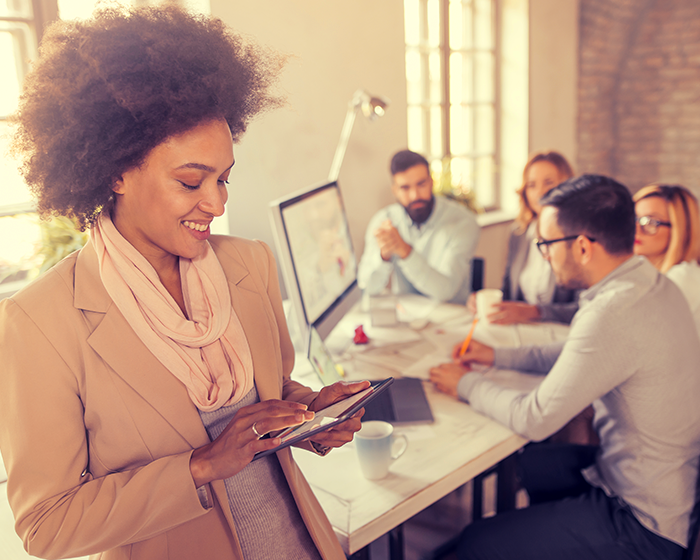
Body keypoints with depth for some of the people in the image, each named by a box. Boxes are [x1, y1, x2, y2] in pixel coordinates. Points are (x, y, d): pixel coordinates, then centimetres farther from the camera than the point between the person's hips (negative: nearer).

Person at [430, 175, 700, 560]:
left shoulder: (614, 314, -32)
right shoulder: (651, 284, -1)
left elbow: (534, 420, -23)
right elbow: (579, 355, 16)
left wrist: (467, 385, -6)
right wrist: (498, 356, 12)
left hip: (646, 528, -9)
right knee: (514, 464, 23)